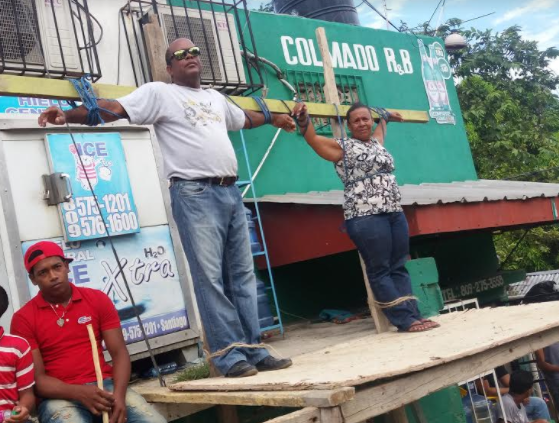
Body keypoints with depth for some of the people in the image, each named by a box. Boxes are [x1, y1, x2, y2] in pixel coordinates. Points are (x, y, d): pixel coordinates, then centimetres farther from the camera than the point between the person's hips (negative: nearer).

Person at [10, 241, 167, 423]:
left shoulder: (98, 299, 6)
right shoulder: (23, 318, -1)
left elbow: (119, 353, 2)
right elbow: (37, 378, -4)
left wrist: (118, 395, -16)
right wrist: (79, 392, -21)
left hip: (105, 385, 2)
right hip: (61, 396, -2)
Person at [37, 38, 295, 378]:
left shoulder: (215, 98, 23)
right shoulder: (159, 93, 2)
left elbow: (243, 118, 43)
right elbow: (114, 108, -11)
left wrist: (274, 118, 56)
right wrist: (68, 115, -26)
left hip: (231, 192, 7)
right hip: (195, 195, -7)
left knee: (242, 274, 8)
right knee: (210, 277, -7)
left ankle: (254, 350, 15)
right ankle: (230, 354, 0)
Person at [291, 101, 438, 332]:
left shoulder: (376, 143, 21)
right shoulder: (343, 147, 2)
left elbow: (379, 131, 45)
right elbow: (312, 138, -7)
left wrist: (386, 118, 61)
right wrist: (303, 117, -23)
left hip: (395, 213, 7)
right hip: (366, 218, -7)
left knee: (399, 267, 7)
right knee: (380, 270, -5)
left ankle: (414, 314, 8)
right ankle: (405, 320, -4)